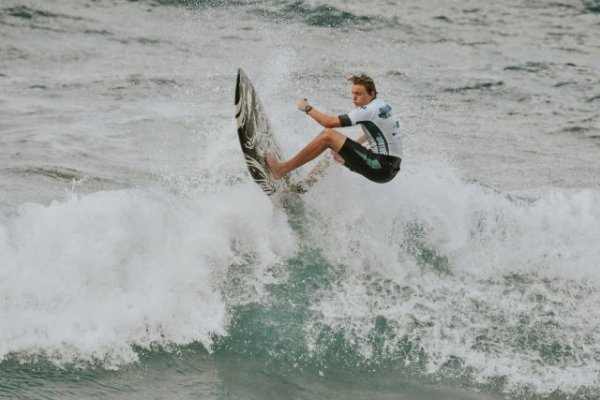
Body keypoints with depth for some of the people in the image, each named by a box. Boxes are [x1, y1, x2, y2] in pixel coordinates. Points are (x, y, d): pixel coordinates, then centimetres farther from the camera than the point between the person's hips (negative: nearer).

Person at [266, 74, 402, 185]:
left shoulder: (369, 110, -15)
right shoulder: (380, 105, 14)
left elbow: (329, 122, -17)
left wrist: (307, 108, -2)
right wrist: (354, 144, 31)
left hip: (383, 168, -10)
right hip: (389, 167, 10)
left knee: (327, 135, -12)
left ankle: (283, 169, -8)